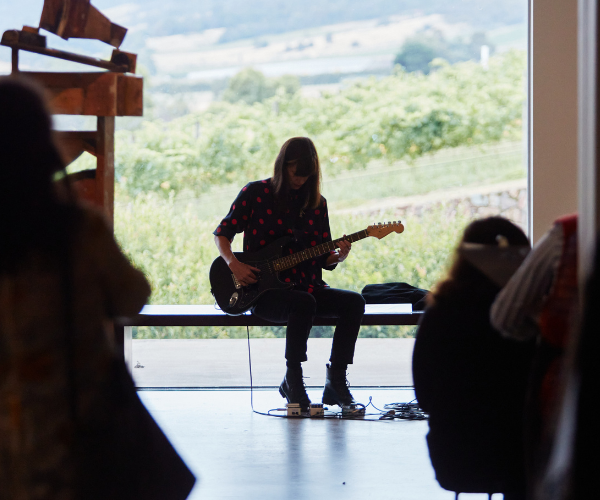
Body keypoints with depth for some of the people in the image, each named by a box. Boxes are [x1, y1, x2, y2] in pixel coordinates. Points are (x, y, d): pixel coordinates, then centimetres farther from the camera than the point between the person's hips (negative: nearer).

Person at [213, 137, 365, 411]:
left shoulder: (316, 203, 11)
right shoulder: (256, 193, 0)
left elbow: (323, 258, 11)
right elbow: (222, 232, 4)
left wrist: (338, 256, -12)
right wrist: (234, 264, -13)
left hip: (306, 286, 5)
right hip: (264, 291, -5)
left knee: (354, 302, -21)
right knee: (304, 303, -36)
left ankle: (336, 381, -15)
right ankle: (293, 380, -19)